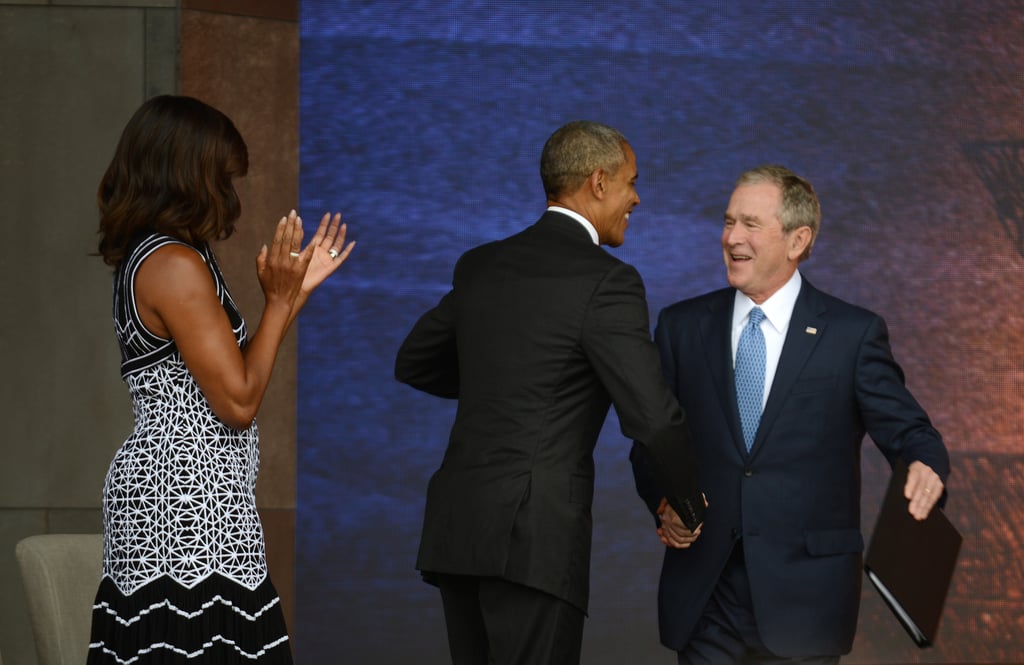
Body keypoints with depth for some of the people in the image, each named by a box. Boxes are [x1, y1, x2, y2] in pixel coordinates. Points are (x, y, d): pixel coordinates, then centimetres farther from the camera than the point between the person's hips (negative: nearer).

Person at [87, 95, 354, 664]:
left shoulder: (143, 256, 16)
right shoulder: (176, 265, -14)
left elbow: (233, 369, 19)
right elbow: (239, 400, -15)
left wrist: (299, 287, 21)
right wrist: (280, 301, -5)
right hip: (191, 508, -10)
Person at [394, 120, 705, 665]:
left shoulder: (480, 266, 14)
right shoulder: (606, 281, -8)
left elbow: (414, 364, 27)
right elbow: (653, 417, -12)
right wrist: (693, 506, 4)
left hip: (454, 527, 7)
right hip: (534, 537, -7)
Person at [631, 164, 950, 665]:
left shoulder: (853, 334, 0)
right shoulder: (681, 326, 8)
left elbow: (905, 430, -3)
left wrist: (927, 468, -26)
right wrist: (663, 501, -9)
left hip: (804, 599, -2)